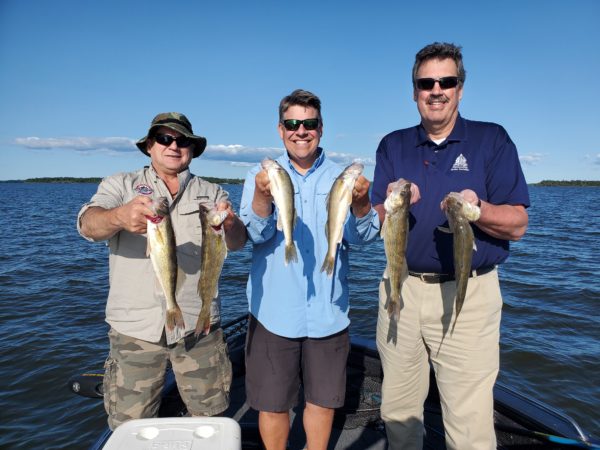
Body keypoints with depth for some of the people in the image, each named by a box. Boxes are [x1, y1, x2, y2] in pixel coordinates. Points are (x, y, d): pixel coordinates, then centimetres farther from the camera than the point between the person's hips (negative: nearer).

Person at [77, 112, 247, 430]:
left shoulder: (212, 193, 7)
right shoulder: (120, 185, 6)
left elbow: (238, 241, -7)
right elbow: (88, 225, -12)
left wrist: (230, 224, -32)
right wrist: (120, 217, -36)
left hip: (198, 324, 1)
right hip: (135, 327, 0)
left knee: (210, 420, 14)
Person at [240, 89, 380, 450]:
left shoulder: (342, 177, 2)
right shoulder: (261, 176, 0)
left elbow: (361, 235, -9)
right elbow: (256, 233, -14)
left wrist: (361, 201, -31)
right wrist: (263, 196, -35)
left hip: (328, 312, 2)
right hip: (274, 311, -1)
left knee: (323, 400, 18)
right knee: (272, 403, 12)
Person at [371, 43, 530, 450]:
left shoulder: (492, 139, 1)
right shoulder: (393, 146, 9)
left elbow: (517, 225, -3)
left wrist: (477, 208, -23)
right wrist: (392, 206, -17)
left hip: (467, 293, -2)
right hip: (402, 289, 3)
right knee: (397, 413, 15)